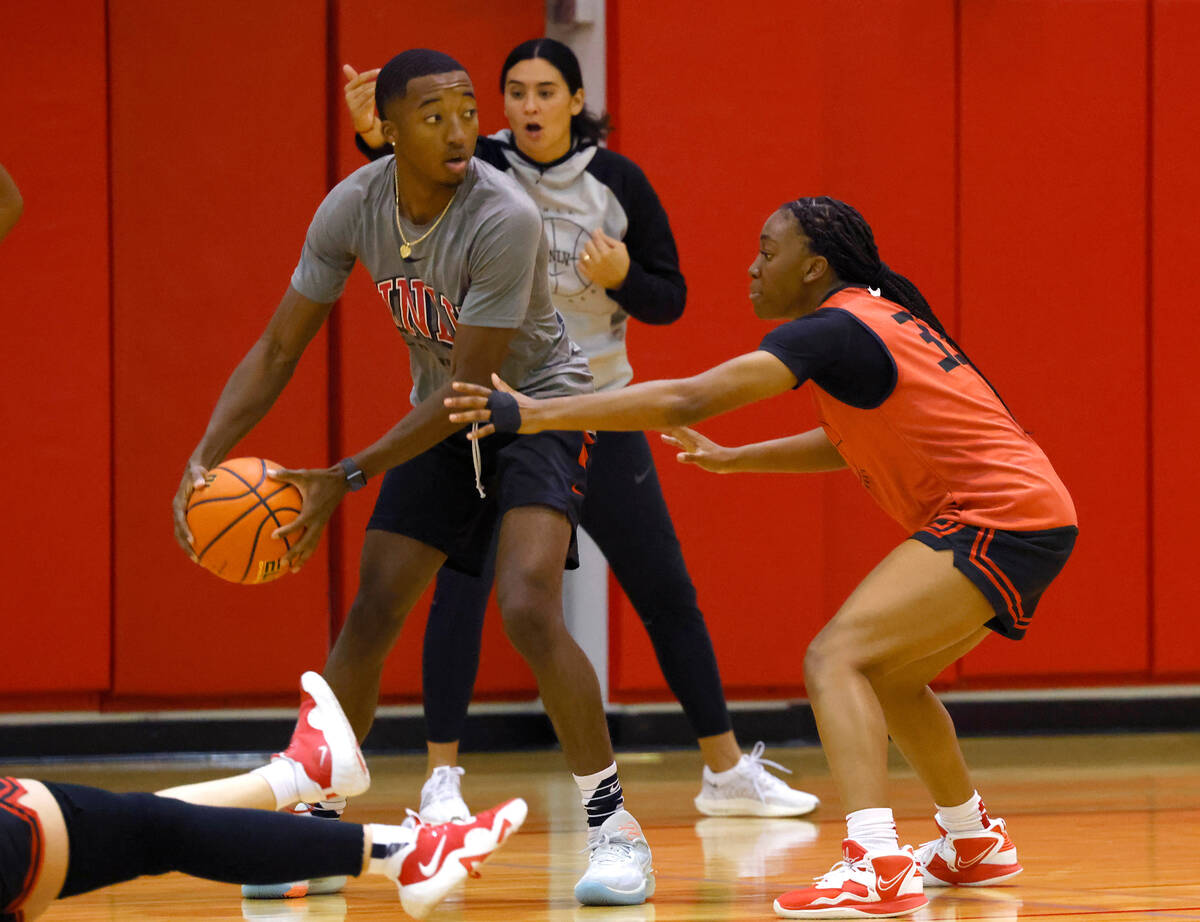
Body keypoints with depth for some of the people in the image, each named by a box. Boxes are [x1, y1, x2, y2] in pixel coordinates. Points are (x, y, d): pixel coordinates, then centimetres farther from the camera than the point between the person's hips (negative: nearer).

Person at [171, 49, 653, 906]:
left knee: (529, 609, -24)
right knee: (370, 616, 1)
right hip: (441, 418, 6)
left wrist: (348, 478, -31)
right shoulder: (353, 209, -13)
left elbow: (469, 386, -28)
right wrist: (204, 458, -19)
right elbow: (277, 350, -5)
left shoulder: (504, 219, -31)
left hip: (533, 407, -6)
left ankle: (612, 821, -11)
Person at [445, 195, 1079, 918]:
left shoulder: (837, 329, -13)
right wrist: (729, 458, 30)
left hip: (1001, 522, -10)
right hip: (1027, 514, 10)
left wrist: (529, 413, -20)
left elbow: (687, 401, -20)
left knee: (837, 658, -19)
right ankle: (974, 843, 41)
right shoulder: (879, 318, 15)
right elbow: (849, 444, 30)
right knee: (888, 675, 25)